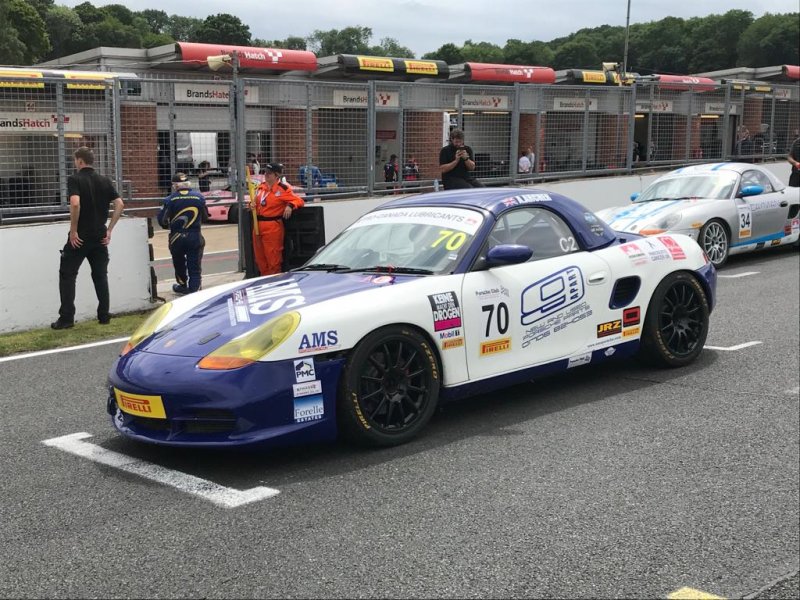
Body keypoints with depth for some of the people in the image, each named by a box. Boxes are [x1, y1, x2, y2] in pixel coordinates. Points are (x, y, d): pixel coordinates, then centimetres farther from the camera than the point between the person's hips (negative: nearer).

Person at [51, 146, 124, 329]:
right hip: (100, 236, 5)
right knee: (100, 276, 13)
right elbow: (120, 204, 0)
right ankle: (104, 316, 13)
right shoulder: (104, 181, 7)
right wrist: (109, 230, 4)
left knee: (67, 275, 4)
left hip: (80, 236, -5)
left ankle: (66, 318, 1)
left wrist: (73, 230, -16)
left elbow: (75, 203, -24)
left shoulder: (75, 179, -9)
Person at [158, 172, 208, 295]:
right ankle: (194, 288, 1)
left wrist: (169, 225, 14)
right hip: (195, 236, 0)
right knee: (194, 266, 6)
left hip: (177, 237, 0)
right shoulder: (199, 197, -4)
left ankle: (182, 286, 36)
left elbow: (162, 220, -8)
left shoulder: (170, 199, -10)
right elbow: (205, 217, 7)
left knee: (179, 263, 20)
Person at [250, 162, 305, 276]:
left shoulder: (283, 189, -7)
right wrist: (252, 204, 5)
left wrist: (290, 206, -25)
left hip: (273, 227, -7)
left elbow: (299, 201, -7)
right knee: (259, 257, 12)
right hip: (258, 225, 7)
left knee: (273, 258, -5)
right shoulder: (260, 187, 13)